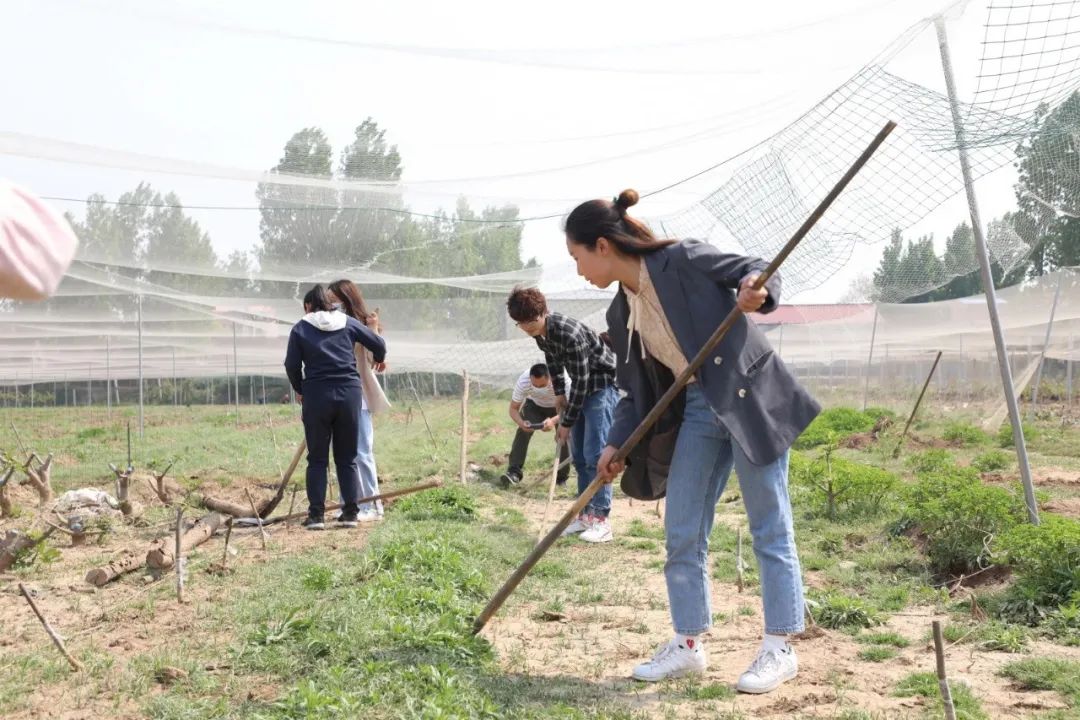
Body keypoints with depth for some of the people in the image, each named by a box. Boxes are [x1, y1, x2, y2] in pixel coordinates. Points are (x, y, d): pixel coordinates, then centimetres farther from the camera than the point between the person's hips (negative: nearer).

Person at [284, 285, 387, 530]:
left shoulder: (300, 329, 3)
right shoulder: (348, 323, 9)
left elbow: (291, 365, 1)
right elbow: (378, 344, 12)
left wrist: (299, 389, 19)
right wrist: (379, 360, 34)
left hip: (316, 396, -2)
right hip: (349, 393, 2)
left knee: (317, 458, 6)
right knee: (347, 457, 11)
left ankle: (316, 514, 3)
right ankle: (350, 513, 9)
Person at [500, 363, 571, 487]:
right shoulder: (523, 382, -35)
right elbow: (513, 408, -25)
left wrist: (553, 421, -57)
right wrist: (521, 422, -47)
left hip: (559, 407, -1)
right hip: (535, 405, 1)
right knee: (523, 431, -22)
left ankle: (562, 477, 1)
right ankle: (514, 472, -22)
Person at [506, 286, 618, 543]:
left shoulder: (569, 334, -31)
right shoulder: (539, 332, -5)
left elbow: (581, 381, -26)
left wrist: (567, 422, -20)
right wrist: (559, 392, 9)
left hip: (601, 384, -9)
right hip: (581, 386, 9)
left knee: (594, 454, -14)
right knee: (578, 455, 8)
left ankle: (601, 520, -12)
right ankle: (586, 514, 14)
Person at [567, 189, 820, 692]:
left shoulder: (684, 261, -13)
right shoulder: (621, 313, 8)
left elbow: (758, 270, -10)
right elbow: (635, 389, 13)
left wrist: (756, 291, -32)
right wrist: (616, 444, 2)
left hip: (751, 398, -7)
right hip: (698, 407, 8)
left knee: (769, 527, 1)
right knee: (681, 533, 8)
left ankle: (779, 648, 11)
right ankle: (687, 645, 20)